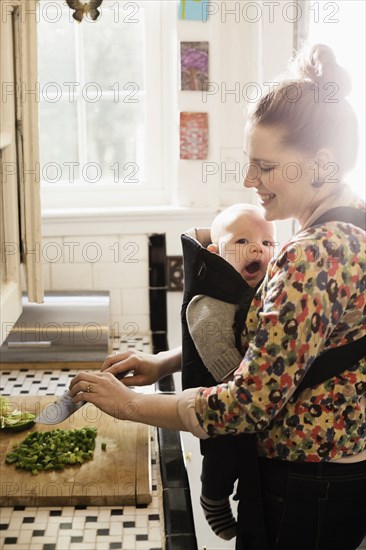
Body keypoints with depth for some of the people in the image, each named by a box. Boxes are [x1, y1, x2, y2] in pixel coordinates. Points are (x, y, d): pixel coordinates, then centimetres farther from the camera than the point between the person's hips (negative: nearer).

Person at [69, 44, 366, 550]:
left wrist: (130, 404, -15)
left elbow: (249, 404, -26)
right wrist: (164, 362, 4)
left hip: (305, 489, -9)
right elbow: (267, 340, 11)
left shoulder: (314, 256, -27)